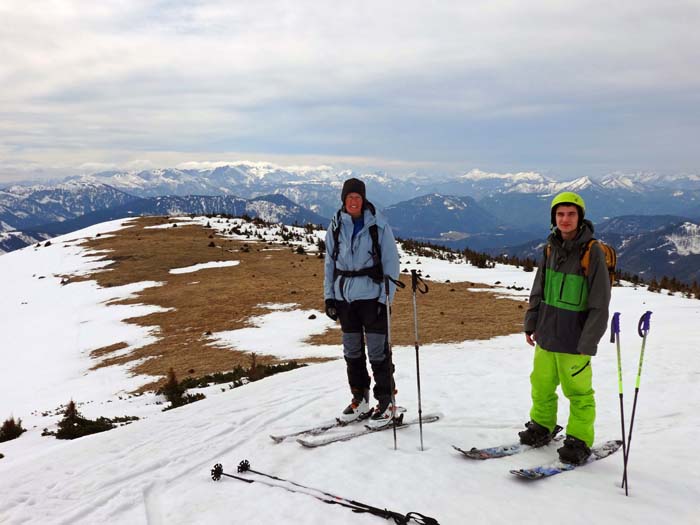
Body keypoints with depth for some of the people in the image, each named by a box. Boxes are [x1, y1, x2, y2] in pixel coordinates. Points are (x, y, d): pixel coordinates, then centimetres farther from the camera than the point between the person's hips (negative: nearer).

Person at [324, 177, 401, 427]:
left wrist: (386, 298, -10)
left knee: (378, 350, -3)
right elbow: (330, 263, 13)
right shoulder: (336, 226, 6)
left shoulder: (379, 225, -5)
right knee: (352, 350, 11)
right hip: (344, 296, 4)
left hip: (372, 294, -4)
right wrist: (329, 296, 7)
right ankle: (360, 400, 24)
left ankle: (386, 402, 9)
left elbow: (391, 264, -4)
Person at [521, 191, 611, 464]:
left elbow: (599, 304, -13)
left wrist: (588, 343, -15)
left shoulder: (593, 252, -13)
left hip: (574, 338, -6)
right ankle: (542, 427, 35)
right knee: (541, 385, 16)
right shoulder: (552, 247, 4)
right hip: (546, 333, 6)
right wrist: (531, 324, 12)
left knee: (578, 391, 5)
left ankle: (580, 440, 21)